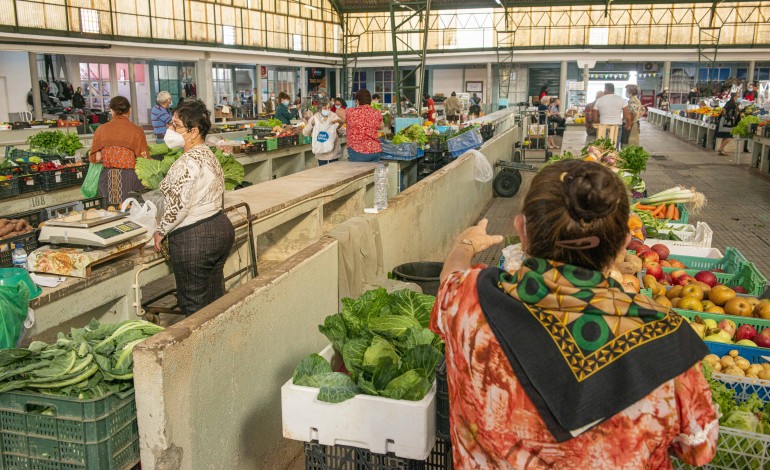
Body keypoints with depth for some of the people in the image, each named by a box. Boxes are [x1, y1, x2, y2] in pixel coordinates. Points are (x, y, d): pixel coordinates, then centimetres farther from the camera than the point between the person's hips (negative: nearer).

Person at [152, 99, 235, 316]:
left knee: (194, 307, 4)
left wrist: (161, 231, -6)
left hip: (193, 239, -9)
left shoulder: (188, 161, -20)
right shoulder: (209, 154, 9)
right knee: (216, 300, 18)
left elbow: (178, 206, -23)